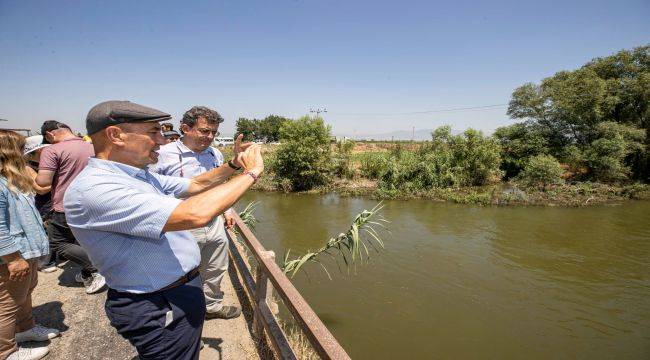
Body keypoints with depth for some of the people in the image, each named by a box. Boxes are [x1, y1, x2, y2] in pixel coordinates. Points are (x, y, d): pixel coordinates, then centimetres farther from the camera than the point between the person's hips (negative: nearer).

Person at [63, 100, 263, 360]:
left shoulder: (143, 176, 3)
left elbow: (196, 185, 16)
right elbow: (196, 214, -37)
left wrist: (234, 164, 2)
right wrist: (251, 172, -26)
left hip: (184, 291, 9)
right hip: (159, 309, -9)